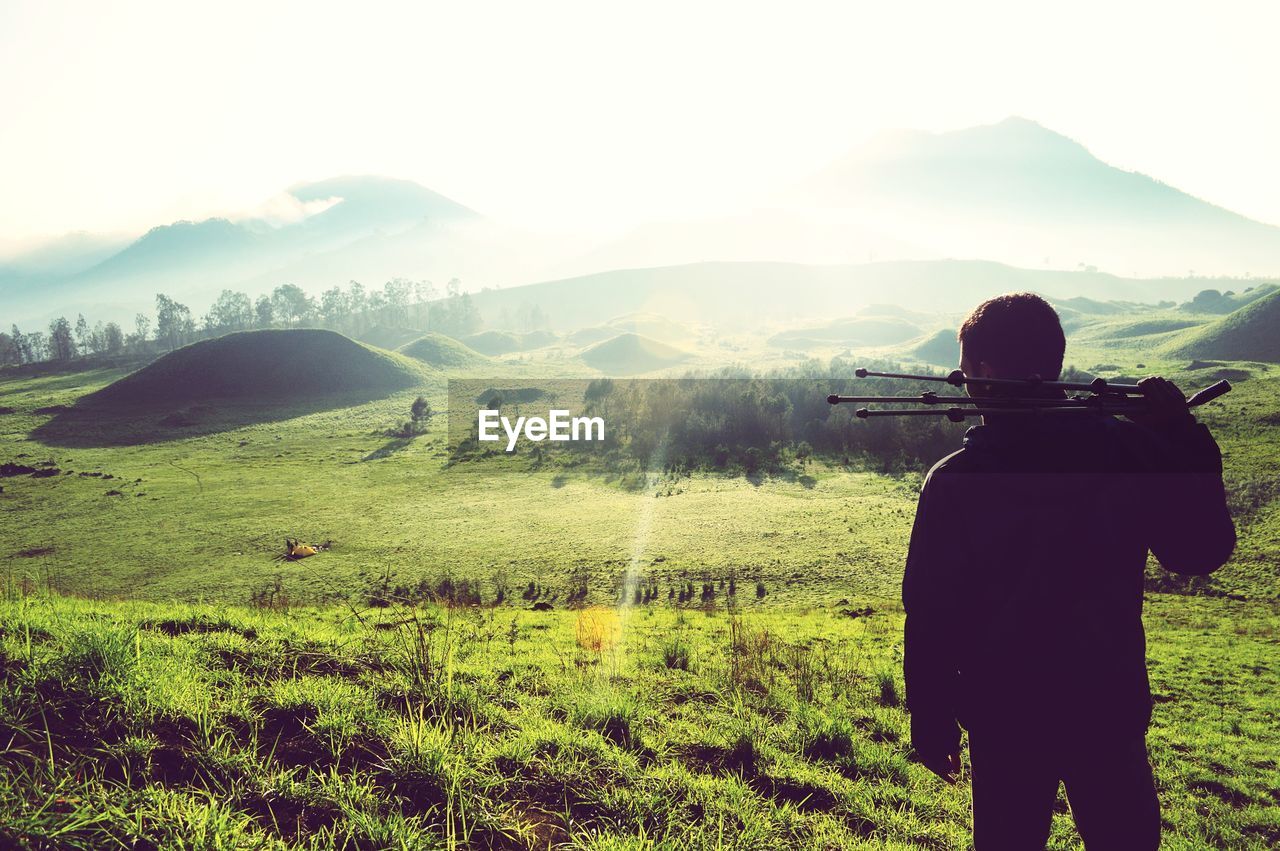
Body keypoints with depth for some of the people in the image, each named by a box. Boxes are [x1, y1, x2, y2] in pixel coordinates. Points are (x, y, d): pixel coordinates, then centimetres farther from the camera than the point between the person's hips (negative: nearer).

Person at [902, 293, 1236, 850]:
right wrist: (1186, 439, 6)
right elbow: (1201, 549, 2)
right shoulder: (1129, 451, -10)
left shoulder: (953, 481, -15)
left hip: (1004, 716, -1)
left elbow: (930, 617, -11)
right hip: (1112, 708, 2)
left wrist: (932, 724, 0)